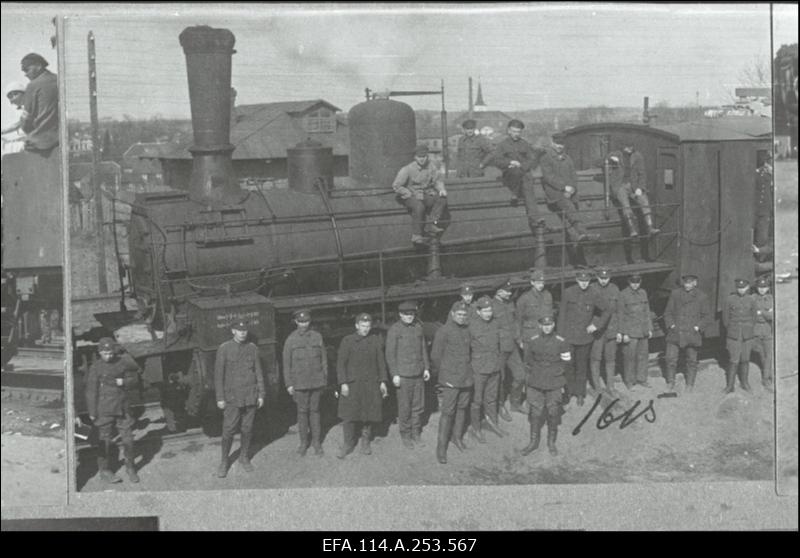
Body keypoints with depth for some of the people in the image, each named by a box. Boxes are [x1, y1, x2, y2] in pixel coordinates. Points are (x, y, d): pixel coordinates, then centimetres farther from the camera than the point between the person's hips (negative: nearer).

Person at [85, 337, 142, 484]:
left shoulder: (122, 363, 5)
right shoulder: (96, 367, -3)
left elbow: (134, 381, 10)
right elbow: (91, 391, -2)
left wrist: (124, 382, -12)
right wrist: (92, 412, -5)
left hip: (123, 408, 3)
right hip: (104, 410, -3)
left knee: (128, 438, 5)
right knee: (105, 440, 2)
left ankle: (130, 468, 20)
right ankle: (105, 470, 15)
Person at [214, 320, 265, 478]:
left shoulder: (252, 348, 4)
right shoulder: (224, 349, -5)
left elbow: (258, 372, 8)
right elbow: (218, 374, -4)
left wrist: (261, 394, 5)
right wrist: (220, 398, -6)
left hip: (250, 397, 3)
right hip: (232, 397, -3)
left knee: (247, 429, 9)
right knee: (228, 431, -4)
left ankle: (244, 457, 26)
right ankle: (224, 462, 11)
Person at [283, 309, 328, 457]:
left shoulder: (317, 337, 2)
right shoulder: (291, 340, -3)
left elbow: (324, 359, 8)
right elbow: (286, 363, 1)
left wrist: (325, 380, 6)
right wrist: (289, 384, -2)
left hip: (316, 382, 1)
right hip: (299, 383, -1)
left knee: (315, 411, 7)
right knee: (302, 412, 5)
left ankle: (317, 441, 17)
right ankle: (303, 442, 17)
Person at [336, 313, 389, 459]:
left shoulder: (376, 341, 5)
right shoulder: (347, 341, -2)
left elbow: (381, 362, 8)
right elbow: (341, 363, -2)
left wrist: (383, 382, 3)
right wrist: (343, 383, -9)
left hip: (371, 384, 2)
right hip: (351, 384, -2)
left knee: (368, 414, 6)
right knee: (348, 415, -2)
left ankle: (365, 442, 25)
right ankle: (348, 444, 13)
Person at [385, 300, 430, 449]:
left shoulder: (418, 327, 7)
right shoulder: (394, 330, -8)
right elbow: (390, 353, -7)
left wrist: (426, 368, 12)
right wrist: (394, 374, -10)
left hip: (419, 374, 5)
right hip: (403, 375, -5)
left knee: (418, 406, 10)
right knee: (404, 407, 1)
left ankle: (416, 433, 24)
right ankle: (405, 435, 15)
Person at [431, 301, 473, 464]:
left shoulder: (467, 329, 6)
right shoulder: (443, 331, -11)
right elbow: (435, 355, -5)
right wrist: (441, 372, 5)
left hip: (466, 376, 6)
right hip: (451, 378, -6)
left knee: (462, 408, 14)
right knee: (447, 411, -5)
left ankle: (457, 437, 33)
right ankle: (441, 446, 2)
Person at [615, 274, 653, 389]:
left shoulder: (643, 293, 8)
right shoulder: (623, 294, -8)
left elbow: (647, 312, 14)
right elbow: (620, 315, -8)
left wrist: (649, 328, 13)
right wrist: (621, 332, -10)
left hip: (643, 331, 5)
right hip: (630, 331, -5)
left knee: (643, 354, 10)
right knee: (629, 356, -1)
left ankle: (641, 379, 23)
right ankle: (629, 381, 12)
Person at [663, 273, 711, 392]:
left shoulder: (701, 297, 1)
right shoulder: (675, 294, 5)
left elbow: (707, 316, 5)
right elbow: (668, 312, 10)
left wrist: (698, 327, -6)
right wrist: (671, 325, -3)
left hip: (692, 334, -1)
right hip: (675, 333, 1)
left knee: (692, 360, 8)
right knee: (671, 358, -3)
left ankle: (690, 384, 22)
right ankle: (670, 382, 15)